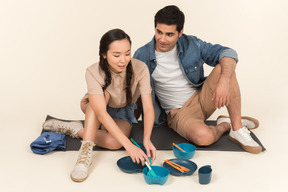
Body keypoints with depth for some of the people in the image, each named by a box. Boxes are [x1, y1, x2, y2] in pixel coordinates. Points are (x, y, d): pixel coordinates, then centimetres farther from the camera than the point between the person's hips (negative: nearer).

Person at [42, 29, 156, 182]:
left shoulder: (140, 69, -26)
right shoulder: (94, 72, -30)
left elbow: (148, 108, -27)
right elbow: (101, 113, -38)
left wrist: (146, 139, -45)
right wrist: (128, 145, -47)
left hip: (123, 113, 0)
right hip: (94, 112, 0)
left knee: (113, 142, -34)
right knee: (104, 93, -37)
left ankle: (76, 130, -13)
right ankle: (86, 151, -38)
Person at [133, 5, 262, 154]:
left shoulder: (191, 44, -6)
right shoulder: (142, 56, -10)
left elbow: (228, 53, -12)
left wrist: (224, 81, -31)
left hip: (201, 99, 3)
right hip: (178, 113, -3)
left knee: (223, 68, -23)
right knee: (203, 136, -37)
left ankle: (237, 129, -18)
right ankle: (224, 125, 1)